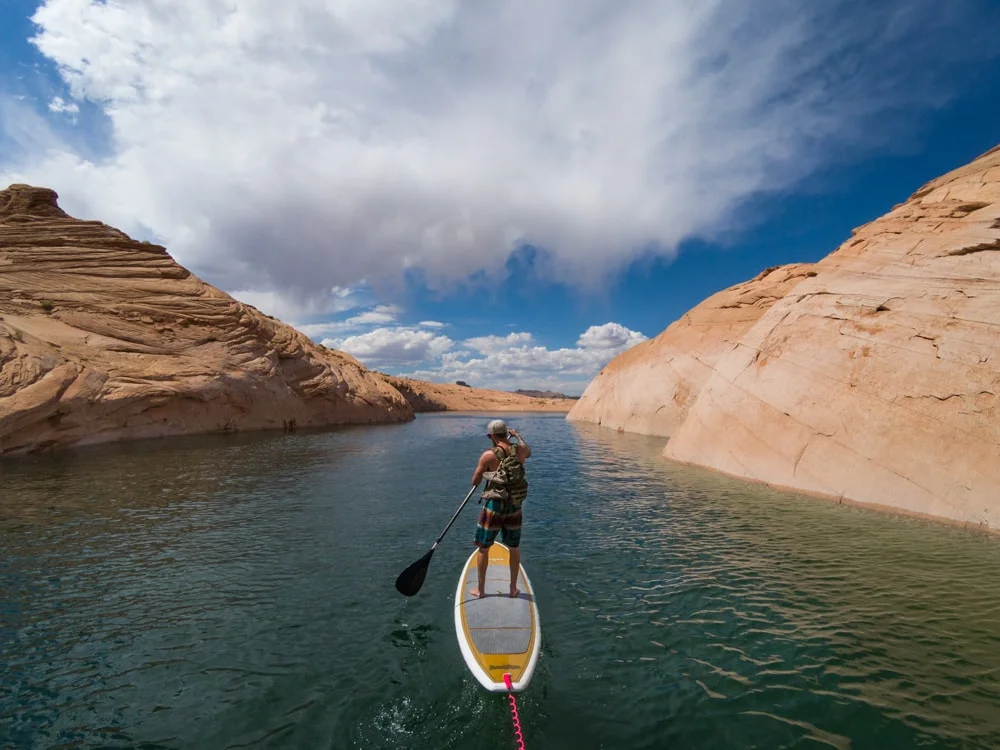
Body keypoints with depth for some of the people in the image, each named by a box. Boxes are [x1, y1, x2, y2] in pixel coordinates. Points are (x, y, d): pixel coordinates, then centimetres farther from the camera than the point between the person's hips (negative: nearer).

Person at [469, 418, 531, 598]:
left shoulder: (488, 455, -16)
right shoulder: (520, 450, -6)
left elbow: (475, 482, -5)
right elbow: (528, 450, 22)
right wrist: (518, 436, 36)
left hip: (494, 505, -3)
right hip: (515, 506, 4)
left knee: (484, 548, 15)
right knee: (514, 548, 20)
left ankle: (480, 589, 27)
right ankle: (513, 588, 31)